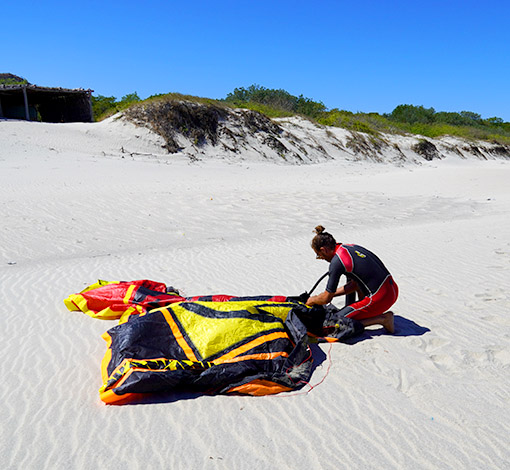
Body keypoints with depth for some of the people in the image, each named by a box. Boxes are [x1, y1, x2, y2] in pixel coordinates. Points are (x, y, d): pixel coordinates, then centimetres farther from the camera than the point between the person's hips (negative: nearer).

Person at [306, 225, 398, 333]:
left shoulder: (336, 261, -14)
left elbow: (326, 299, -6)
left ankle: (382, 319, -2)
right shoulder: (351, 247, 12)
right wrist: (332, 293, 24)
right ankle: (364, 310, 25)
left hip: (380, 298, -9)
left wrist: (312, 300, 14)